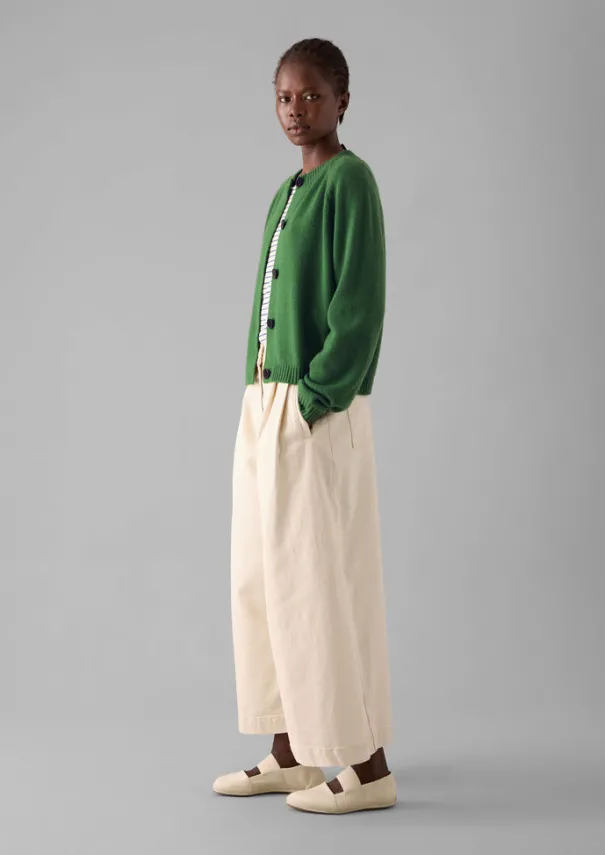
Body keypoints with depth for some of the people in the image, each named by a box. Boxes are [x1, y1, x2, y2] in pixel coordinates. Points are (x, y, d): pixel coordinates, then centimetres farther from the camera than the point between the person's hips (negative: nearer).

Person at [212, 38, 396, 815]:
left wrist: (315, 397, -17)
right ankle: (291, 755, 23)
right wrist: (262, 400, 10)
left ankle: (367, 767, 7)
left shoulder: (349, 180, -9)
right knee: (261, 576, 12)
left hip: (316, 414, -9)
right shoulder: (288, 190, 16)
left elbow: (360, 306, -16)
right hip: (264, 403, 9)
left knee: (324, 577, -4)